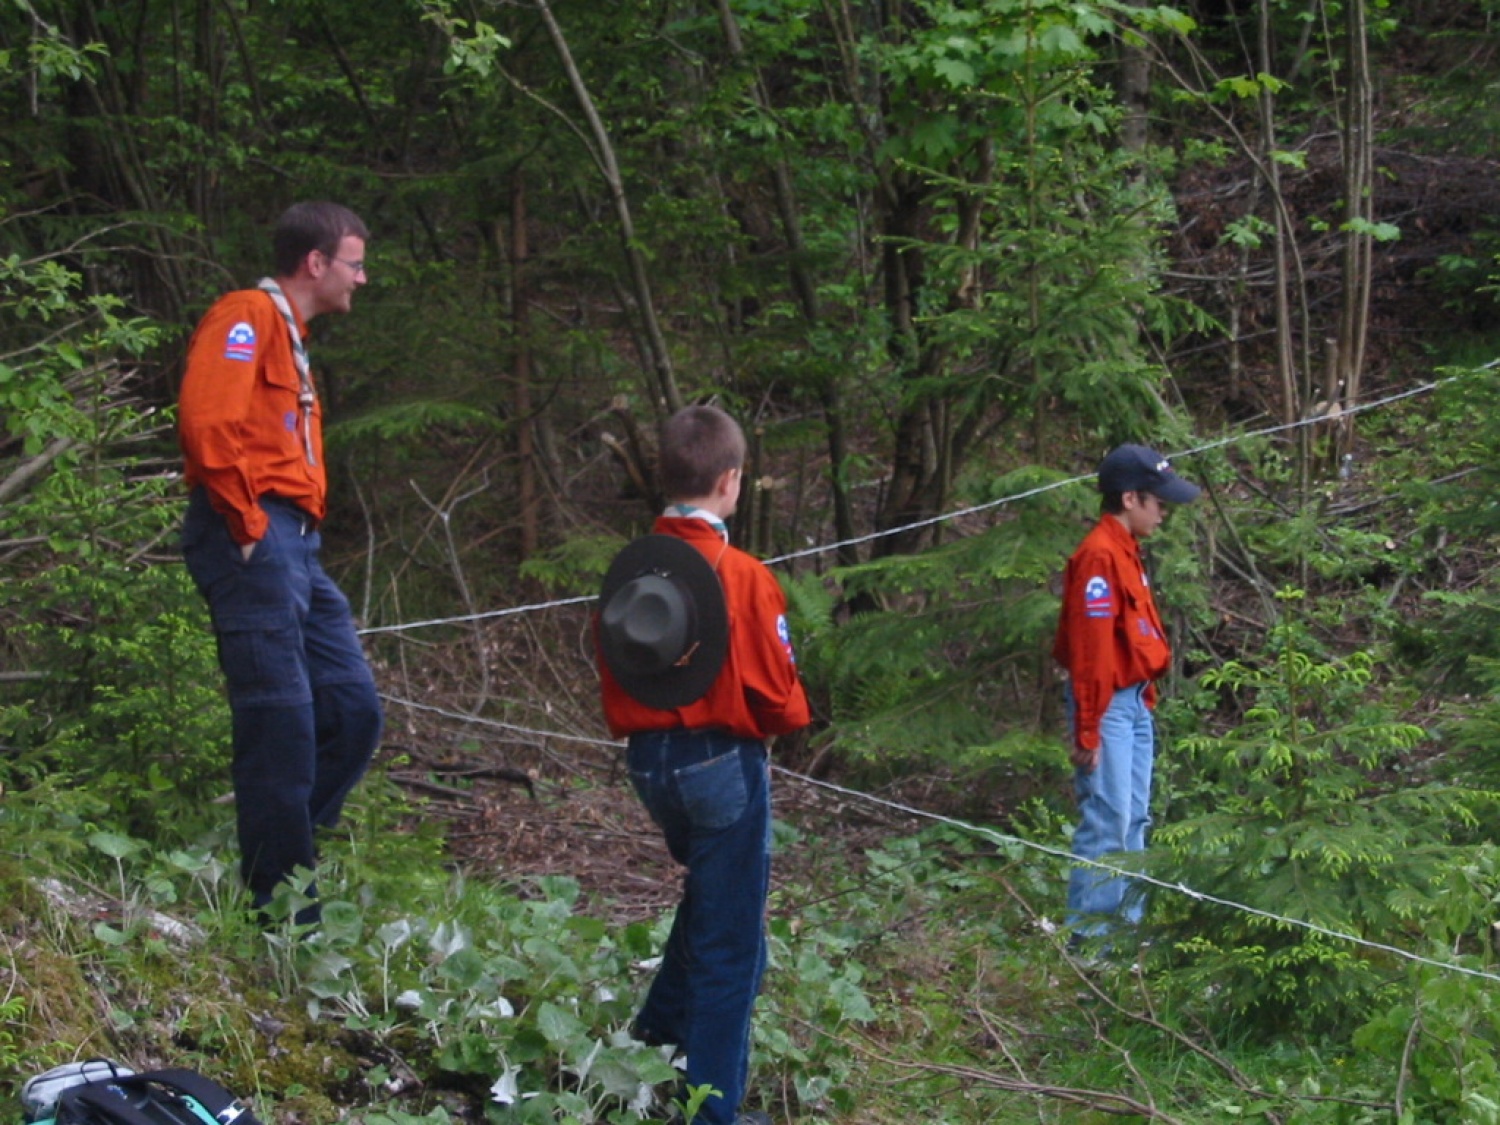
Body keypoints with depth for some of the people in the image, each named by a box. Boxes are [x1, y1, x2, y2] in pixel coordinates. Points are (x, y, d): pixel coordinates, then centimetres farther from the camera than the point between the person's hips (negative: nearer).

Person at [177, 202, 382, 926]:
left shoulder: (288, 335, 26)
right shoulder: (248, 317, -5)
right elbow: (207, 422, -19)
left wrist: (298, 533, 12)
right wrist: (249, 525, -16)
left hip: (295, 548, 10)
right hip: (255, 542, -10)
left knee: (354, 710, 6)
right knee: (282, 724, -10)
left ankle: (277, 871, 11)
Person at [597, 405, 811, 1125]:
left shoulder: (629, 570, -3)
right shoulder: (742, 577, -19)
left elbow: (611, 676, 5)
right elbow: (776, 696, -14)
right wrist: (790, 717, 7)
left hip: (646, 760, 6)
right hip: (723, 761, -6)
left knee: (707, 894, 31)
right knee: (729, 941, 5)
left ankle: (660, 1028, 30)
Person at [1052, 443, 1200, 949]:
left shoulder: (1125, 552, 13)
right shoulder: (1099, 557, -17)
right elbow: (1090, 650, -20)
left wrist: (1146, 695, 14)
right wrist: (1087, 732, -20)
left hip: (1135, 703, 10)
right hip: (1110, 706, -10)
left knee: (1134, 822, 14)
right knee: (1106, 823, -8)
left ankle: (1127, 925, 21)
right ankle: (1088, 936, -3)